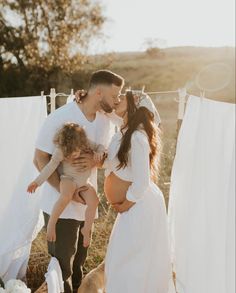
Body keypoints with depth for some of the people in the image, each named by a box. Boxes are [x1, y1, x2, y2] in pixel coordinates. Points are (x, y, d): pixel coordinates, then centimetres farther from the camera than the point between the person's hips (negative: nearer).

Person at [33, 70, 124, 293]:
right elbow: (40, 159, -14)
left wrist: (94, 161, -16)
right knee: (62, 266, 6)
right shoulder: (59, 118, -18)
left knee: (78, 261, 18)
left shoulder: (106, 122, 0)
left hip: (86, 203, 5)